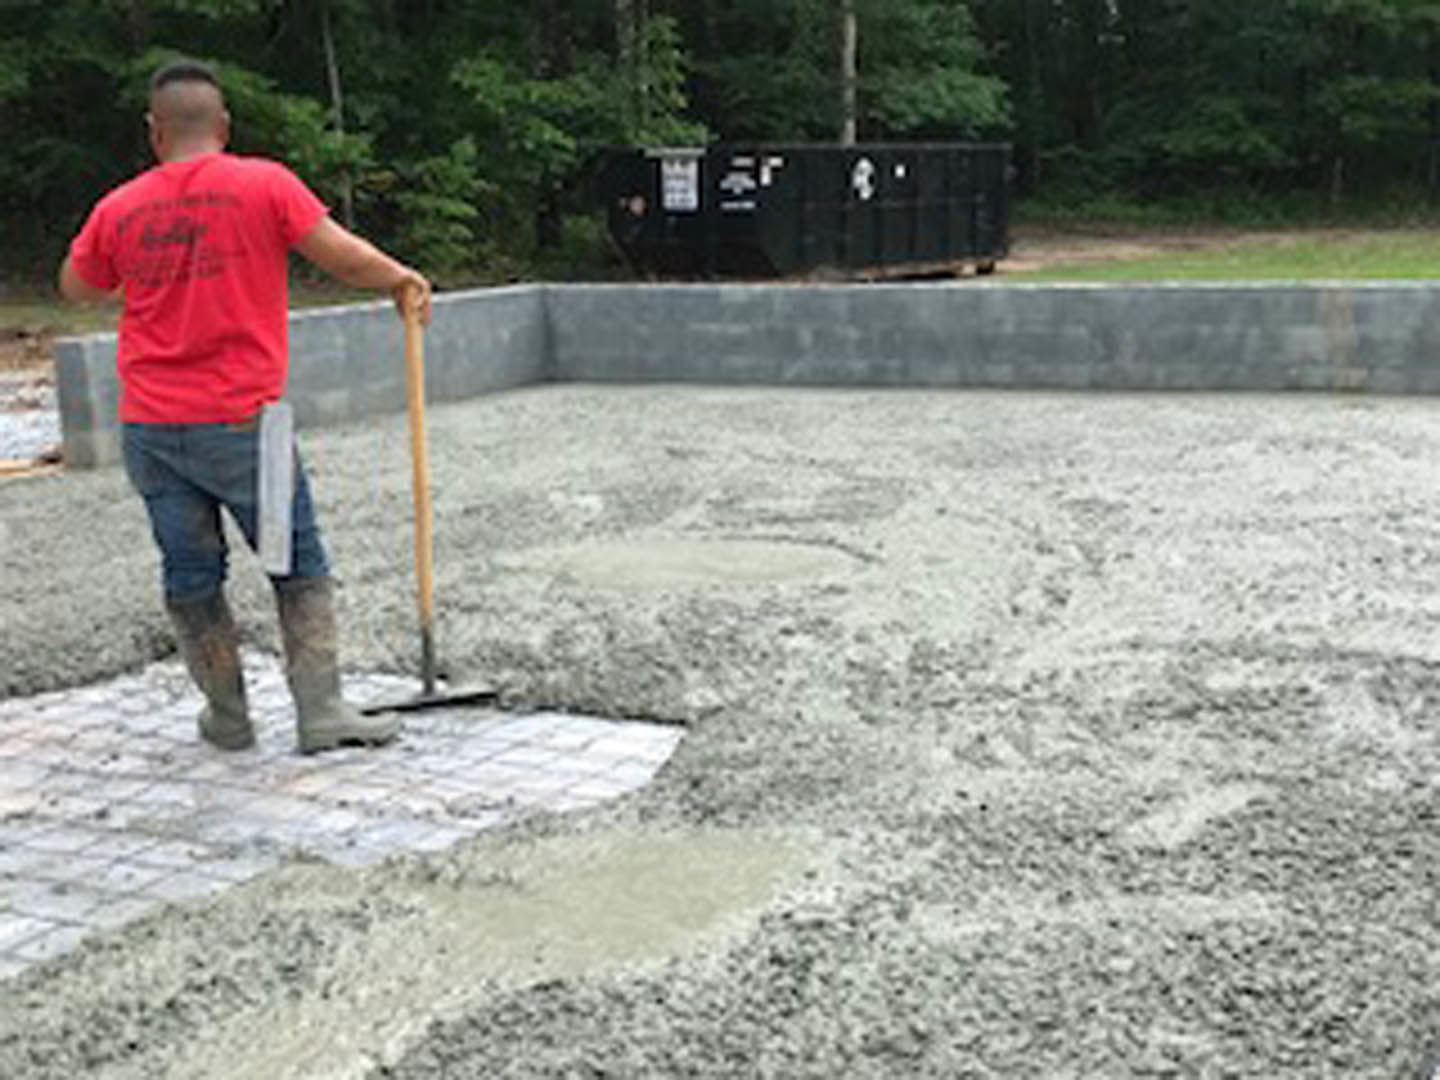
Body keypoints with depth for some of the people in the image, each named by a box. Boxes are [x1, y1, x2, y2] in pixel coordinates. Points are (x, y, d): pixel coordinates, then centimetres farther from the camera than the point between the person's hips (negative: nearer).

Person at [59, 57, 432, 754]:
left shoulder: (119, 208, 6)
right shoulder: (264, 184, -6)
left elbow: (75, 287, 21)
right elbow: (343, 257, -9)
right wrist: (402, 279, 9)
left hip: (149, 428, 4)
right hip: (240, 421, -3)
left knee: (190, 575, 13)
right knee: (300, 567, 7)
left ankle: (227, 716, 21)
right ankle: (320, 712, 3)